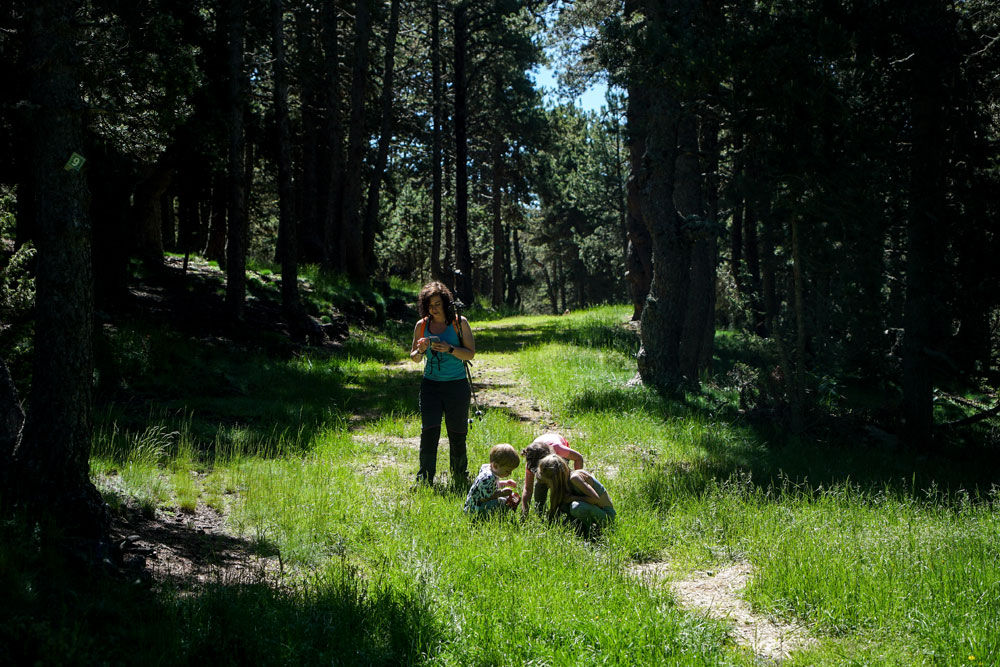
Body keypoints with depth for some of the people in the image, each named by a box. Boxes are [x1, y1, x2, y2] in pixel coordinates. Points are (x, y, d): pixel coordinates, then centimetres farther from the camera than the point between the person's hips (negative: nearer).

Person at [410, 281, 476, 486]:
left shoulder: (459, 322, -1)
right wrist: (420, 350, -10)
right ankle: (424, 480, 0)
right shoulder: (421, 325, 6)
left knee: (457, 434, 4)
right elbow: (414, 357, 13)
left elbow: (470, 353, -3)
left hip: (456, 384, -2)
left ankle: (460, 478, 20)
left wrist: (449, 348, -18)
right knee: (429, 431, -7)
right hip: (430, 384, 2)